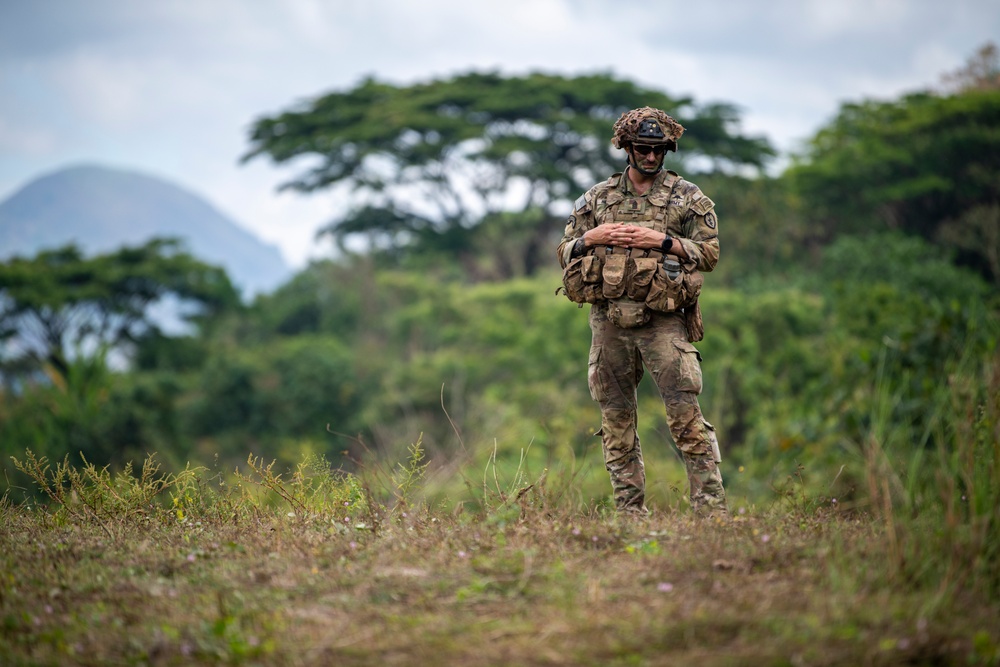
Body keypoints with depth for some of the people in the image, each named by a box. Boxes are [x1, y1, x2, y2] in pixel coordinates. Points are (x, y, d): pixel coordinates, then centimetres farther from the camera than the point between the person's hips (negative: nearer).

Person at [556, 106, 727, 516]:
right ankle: (631, 516, 12)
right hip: (609, 322, 3)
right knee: (616, 423, 5)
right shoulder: (597, 198, 13)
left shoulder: (688, 198, 6)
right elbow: (565, 253, 15)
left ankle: (712, 511, -10)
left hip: (663, 321, -3)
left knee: (686, 417, -11)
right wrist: (591, 238, -5)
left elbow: (710, 253, 1)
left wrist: (663, 241, -12)